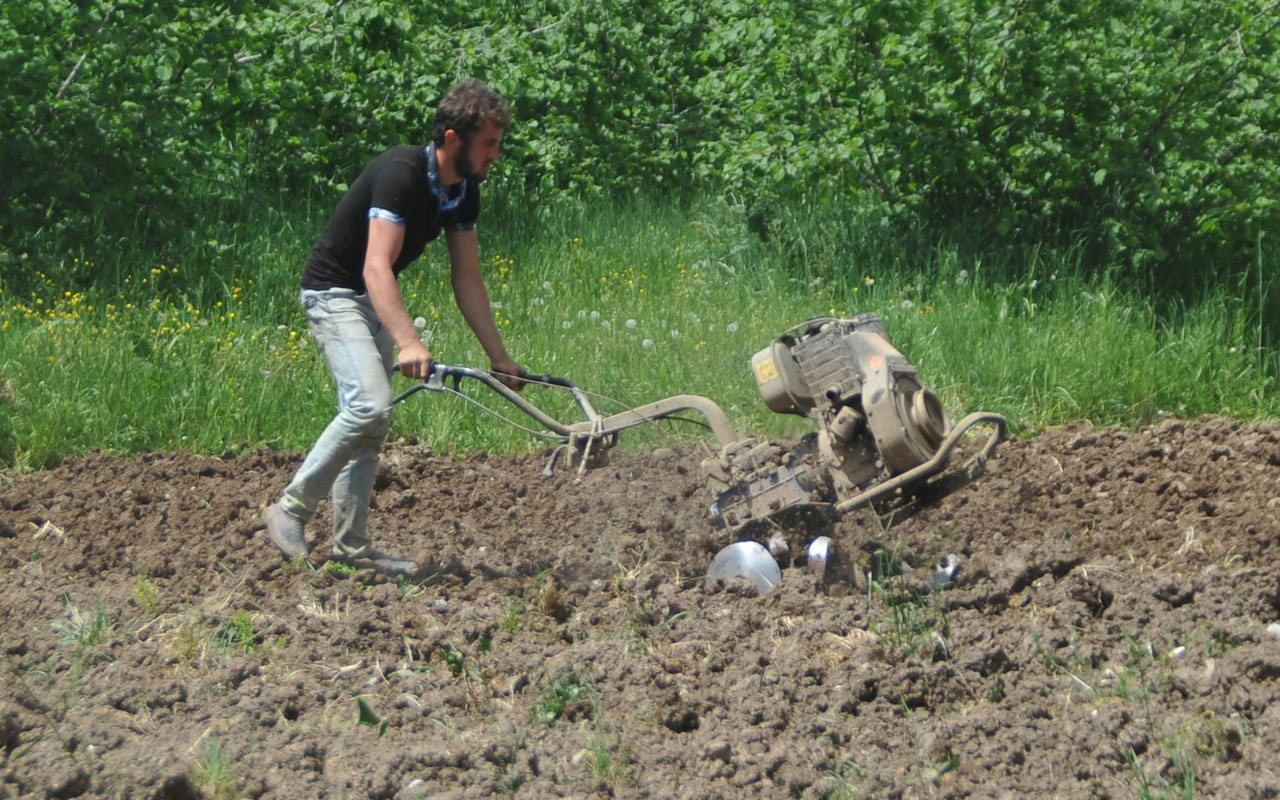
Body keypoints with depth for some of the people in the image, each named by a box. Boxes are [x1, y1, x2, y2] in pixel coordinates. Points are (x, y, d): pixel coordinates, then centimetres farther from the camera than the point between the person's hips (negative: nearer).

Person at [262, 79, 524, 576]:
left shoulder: (464, 189, 0)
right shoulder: (401, 174, -27)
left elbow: (467, 279, 6)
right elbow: (377, 268, -35)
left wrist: (499, 356, 3)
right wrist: (408, 343, -46)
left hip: (375, 301, 9)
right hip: (336, 293, -9)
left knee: (369, 420, 7)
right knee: (371, 405, -24)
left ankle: (351, 545, 12)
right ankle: (291, 509, -13)